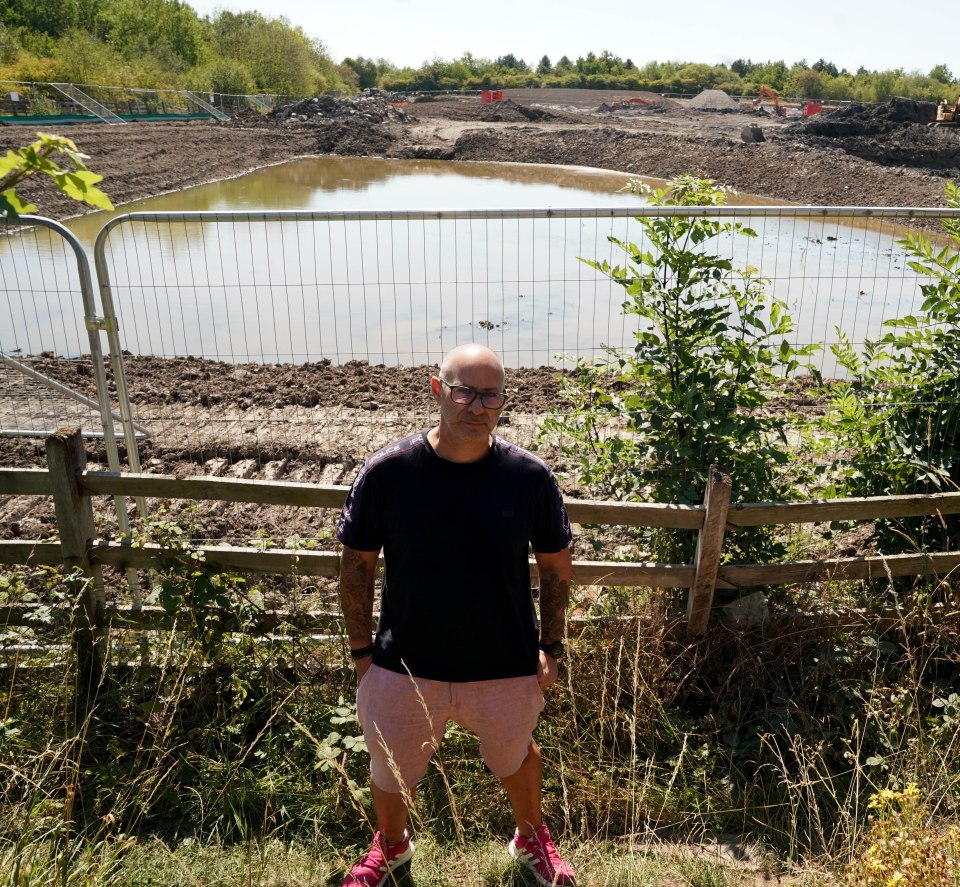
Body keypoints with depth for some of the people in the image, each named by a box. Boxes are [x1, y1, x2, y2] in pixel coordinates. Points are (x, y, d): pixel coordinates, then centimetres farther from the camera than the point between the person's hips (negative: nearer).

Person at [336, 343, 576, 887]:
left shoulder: (531, 476, -16)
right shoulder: (387, 472, -18)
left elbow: (555, 563, -2)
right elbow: (357, 563, -6)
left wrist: (552, 646, 0)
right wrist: (362, 650, -2)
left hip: (507, 667, 0)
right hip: (404, 665, 0)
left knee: (516, 757, 28)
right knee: (391, 771, 25)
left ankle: (531, 837, 60)